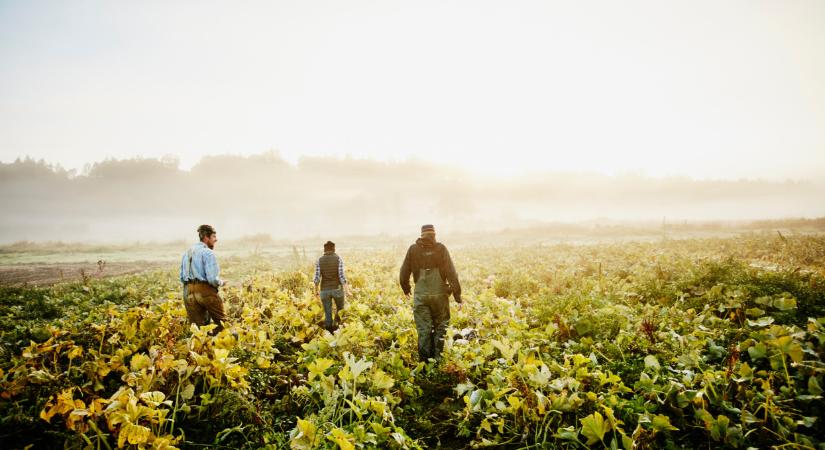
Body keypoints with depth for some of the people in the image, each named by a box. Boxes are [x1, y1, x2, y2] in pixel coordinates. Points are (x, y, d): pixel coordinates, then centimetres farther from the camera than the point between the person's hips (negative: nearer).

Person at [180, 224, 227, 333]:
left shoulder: (187, 252, 15)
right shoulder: (208, 253, -9)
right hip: (205, 291, -7)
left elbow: (182, 277, 18)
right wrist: (221, 283, 2)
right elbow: (213, 279, -17)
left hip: (188, 292, 7)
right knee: (221, 322, 7)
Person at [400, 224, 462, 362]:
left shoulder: (413, 249, 3)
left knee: (424, 330, 7)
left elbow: (404, 272, 10)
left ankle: (425, 361, 9)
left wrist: (406, 289, 27)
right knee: (440, 326, 16)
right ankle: (437, 357, 15)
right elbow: (451, 273, -7)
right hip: (439, 294, -1)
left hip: (420, 295, 1)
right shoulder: (441, 249, -3)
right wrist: (458, 296, -2)